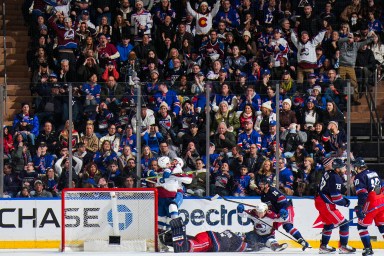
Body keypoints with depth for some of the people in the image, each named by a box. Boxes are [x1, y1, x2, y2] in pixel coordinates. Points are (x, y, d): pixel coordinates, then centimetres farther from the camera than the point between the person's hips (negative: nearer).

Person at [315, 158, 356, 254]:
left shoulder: (328, 173, 8)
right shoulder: (335, 178, -21)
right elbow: (336, 198, -22)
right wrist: (345, 203, -3)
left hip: (319, 201, 10)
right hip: (326, 205, -10)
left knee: (329, 224, 25)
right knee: (344, 224, -4)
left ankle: (323, 246, 31)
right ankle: (343, 247, 2)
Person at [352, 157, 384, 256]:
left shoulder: (359, 177, -6)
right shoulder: (374, 173, 18)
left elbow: (362, 193, -17)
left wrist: (359, 207, -20)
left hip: (371, 204, -7)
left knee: (362, 225, 3)